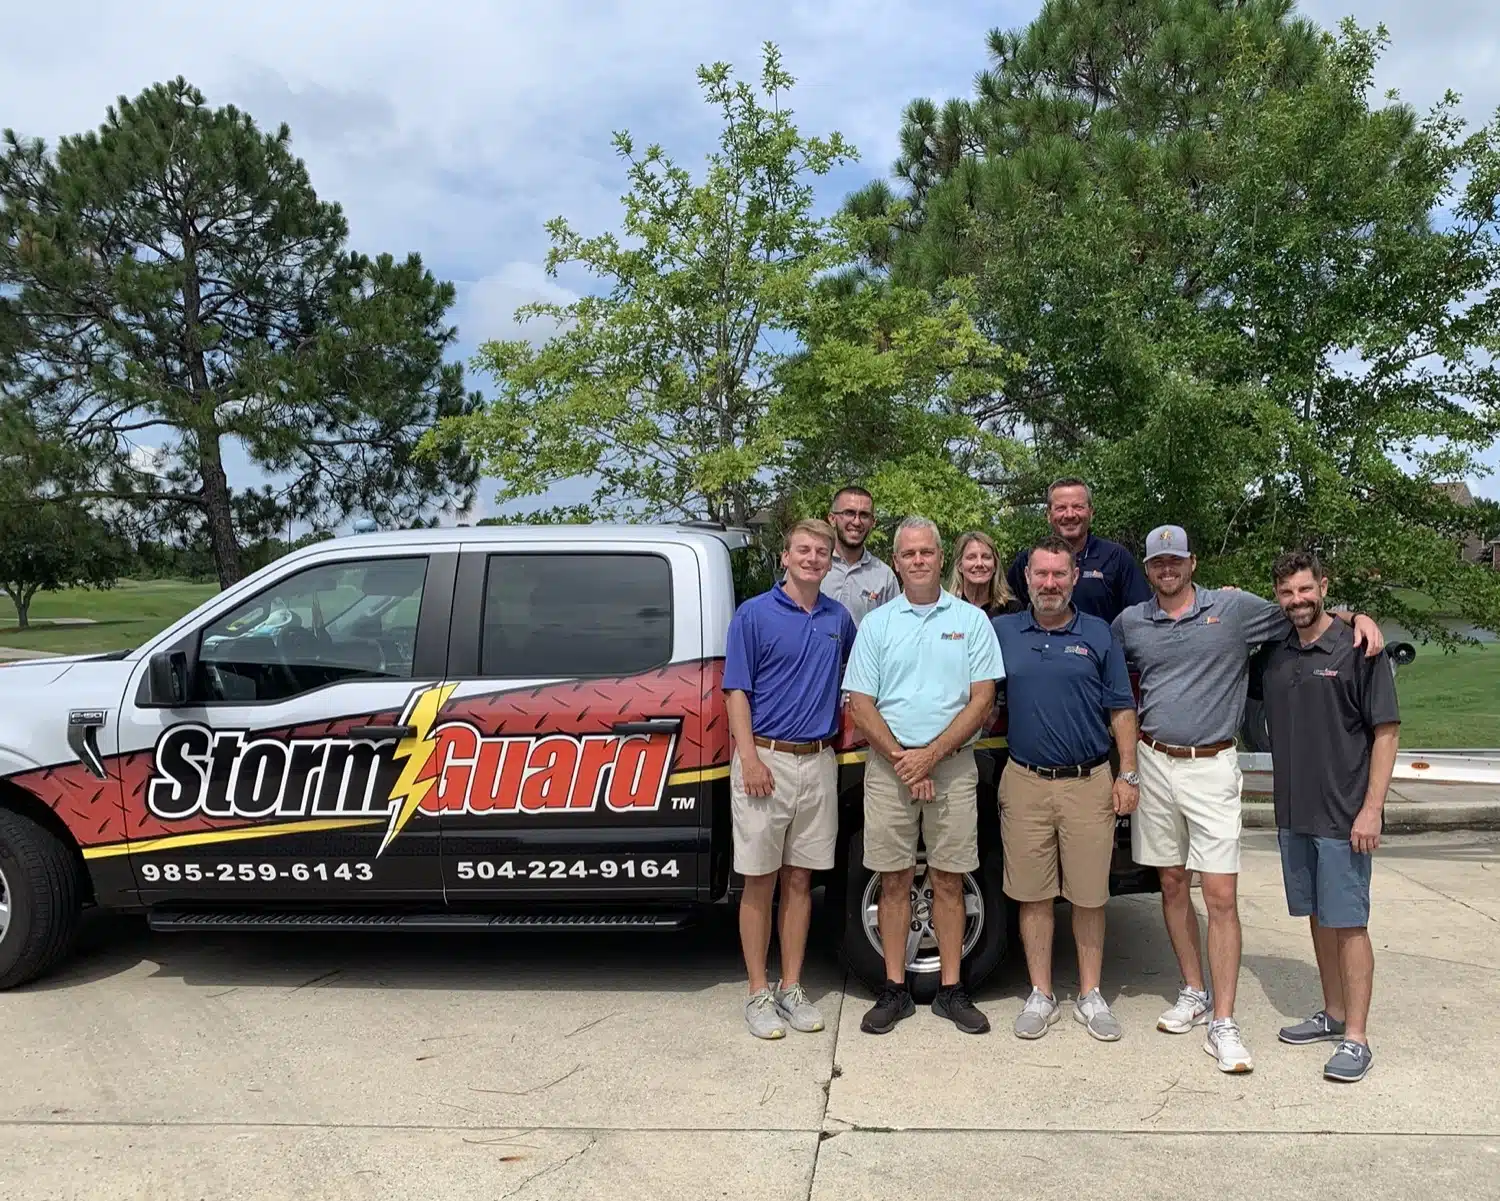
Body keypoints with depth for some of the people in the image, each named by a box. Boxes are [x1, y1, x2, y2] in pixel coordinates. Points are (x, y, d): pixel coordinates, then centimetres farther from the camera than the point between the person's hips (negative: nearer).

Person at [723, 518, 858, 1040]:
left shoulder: (839, 618, 10)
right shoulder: (754, 614, -3)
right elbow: (737, 691, -7)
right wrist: (750, 758, -15)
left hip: (818, 761, 4)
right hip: (767, 758, -4)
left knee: (800, 879, 10)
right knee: (759, 880, 3)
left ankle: (792, 988, 20)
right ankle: (759, 993, 13)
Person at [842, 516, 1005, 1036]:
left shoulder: (971, 620, 5)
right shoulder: (876, 623, 6)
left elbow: (982, 699, -2)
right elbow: (860, 703, 1)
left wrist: (931, 754, -12)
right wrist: (900, 758, -10)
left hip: (952, 765, 0)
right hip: (887, 766, 1)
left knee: (949, 880, 6)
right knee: (894, 880, 6)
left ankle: (951, 990, 17)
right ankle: (895, 989, 16)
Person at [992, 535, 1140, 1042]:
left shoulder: (1099, 635, 5)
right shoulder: (1002, 632, 6)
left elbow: (1121, 710, 6)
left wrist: (1128, 775, 0)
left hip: (1088, 783, 0)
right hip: (1025, 782, 1)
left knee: (1089, 895, 7)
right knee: (1032, 895, 6)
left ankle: (1090, 995, 22)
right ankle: (1041, 996, 19)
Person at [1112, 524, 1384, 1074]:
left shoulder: (1235, 608, 0)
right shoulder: (1129, 622, 7)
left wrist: (1357, 616, -10)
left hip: (1211, 766, -3)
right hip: (1152, 764, 3)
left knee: (1221, 896, -5)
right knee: (1172, 885, 12)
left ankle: (1223, 1023, 2)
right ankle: (1193, 993, 27)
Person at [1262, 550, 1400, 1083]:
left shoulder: (1357, 649, -8)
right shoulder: (1275, 656, 8)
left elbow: (1386, 731, -10)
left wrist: (1371, 809, -15)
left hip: (1343, 816, -6)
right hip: (1293, 814, 6)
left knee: (1348, 924, 0)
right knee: (1318, 918, 15)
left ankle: (1356, 1039, 8)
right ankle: (1333, 1014, 28)